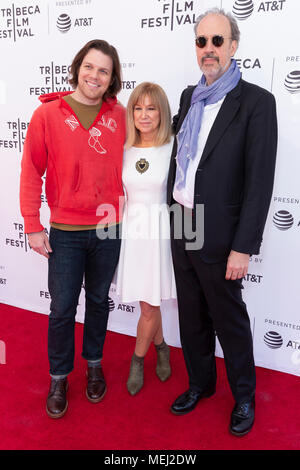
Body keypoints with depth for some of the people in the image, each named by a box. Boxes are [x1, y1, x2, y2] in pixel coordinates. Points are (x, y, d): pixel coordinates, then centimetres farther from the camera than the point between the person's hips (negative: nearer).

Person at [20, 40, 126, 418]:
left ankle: (94, 365, 38)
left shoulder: (119, 115, 0)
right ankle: (58, 378, 28)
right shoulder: (48, 114, -5)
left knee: (99, 300, 16)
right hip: (65, 231, -2)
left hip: (108, 229, 2)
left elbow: (128, 164, 10)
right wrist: (33, 226, -6)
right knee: (62, 308, 6)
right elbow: (31, 172, -4)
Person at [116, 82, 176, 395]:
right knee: (148, 304, 13)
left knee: (149, 307, 5)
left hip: (160, 231, -3)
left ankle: (138, 359, 31)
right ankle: (160, 347, 42)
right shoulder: (124, 150, 3)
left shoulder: (173, 150, -7)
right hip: (131, 229, 3)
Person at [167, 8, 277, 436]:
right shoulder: (189, 96, 10)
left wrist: (243, 248, -17)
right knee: (191, 315, 18)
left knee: (229, 320, 9)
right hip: (181, 226, 6)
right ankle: (200, 383, 39)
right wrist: (172, 214, 14)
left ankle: (244, 397, 32)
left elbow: (260, 181, -14)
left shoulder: (256, 102, -10)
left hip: (218, 235, -6)